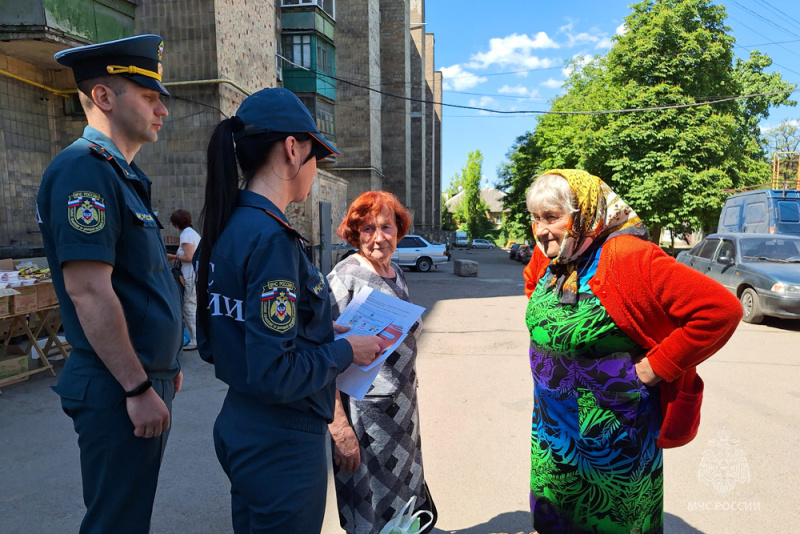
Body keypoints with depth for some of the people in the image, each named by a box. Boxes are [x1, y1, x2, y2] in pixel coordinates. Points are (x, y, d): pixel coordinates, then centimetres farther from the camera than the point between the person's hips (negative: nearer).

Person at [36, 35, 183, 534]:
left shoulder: (123, 175, 13)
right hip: (118, 392, -9)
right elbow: (87, 291, -23)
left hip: (145, 381, 9)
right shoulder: (83, 169, -16)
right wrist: (138, 388, -20)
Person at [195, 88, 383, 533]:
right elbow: (274, 374, -27)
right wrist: (346, 351, -12)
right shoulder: (271, 237, -25)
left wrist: (318, 329, 8)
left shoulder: (228, 229, 2)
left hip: (239, 427, 9)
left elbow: (213, 343, 10)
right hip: (281, 445, -9)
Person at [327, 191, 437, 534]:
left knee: (403, 502, 24)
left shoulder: (395, 273, 4)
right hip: (366, 413, -7)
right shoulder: (346, 276, -18)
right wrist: (339, 427, -26)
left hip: (403, 408, 7)